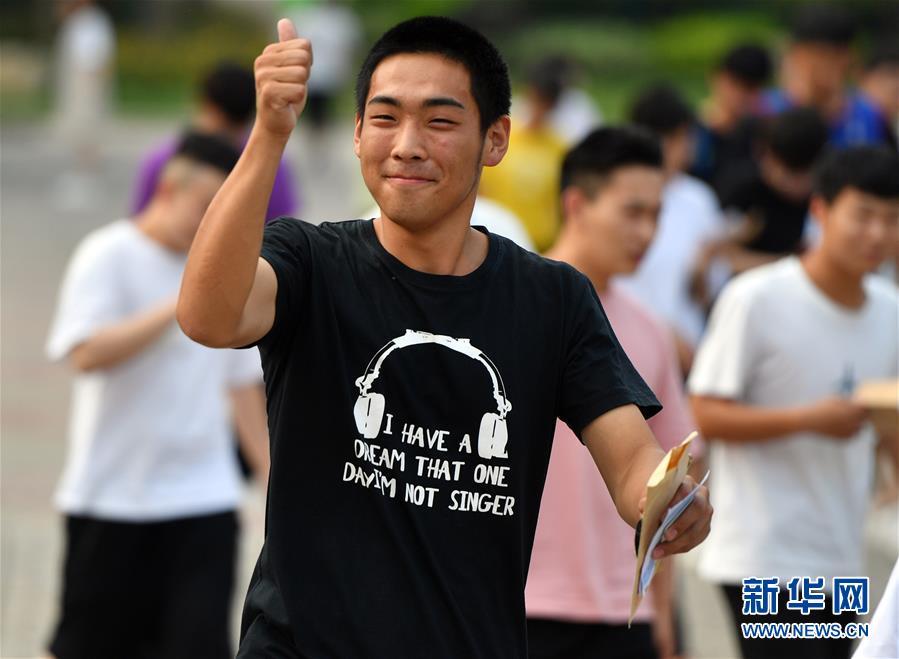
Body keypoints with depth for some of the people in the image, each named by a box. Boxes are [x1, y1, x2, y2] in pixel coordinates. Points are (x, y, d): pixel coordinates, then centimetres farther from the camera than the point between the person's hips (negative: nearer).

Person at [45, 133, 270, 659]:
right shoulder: (109, 256, -7)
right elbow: (86, 353, -22)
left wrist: (270, 470, 14)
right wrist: (179, 307, -25)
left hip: (203, 497, 3)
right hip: (113, 495, -3)